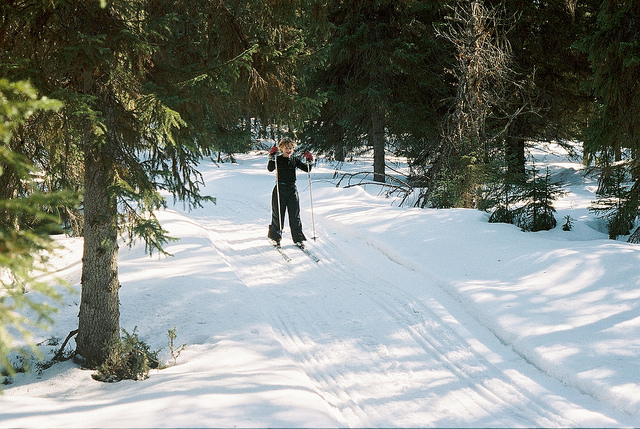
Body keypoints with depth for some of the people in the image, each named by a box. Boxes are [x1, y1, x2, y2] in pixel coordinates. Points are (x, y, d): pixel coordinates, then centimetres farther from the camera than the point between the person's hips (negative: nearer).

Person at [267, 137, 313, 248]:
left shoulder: (295, 160, 8)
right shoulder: (278, 159, -2)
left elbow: (307, 169, 7)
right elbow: (270, 168, -19)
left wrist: (309, 161, -11)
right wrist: (272, 157, -30)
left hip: (292, 190, 3)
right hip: (280, 190, -3)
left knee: (295, 215, 3)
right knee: (278, 214, 3)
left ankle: (298, 238, 10)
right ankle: (276, 237, 19)